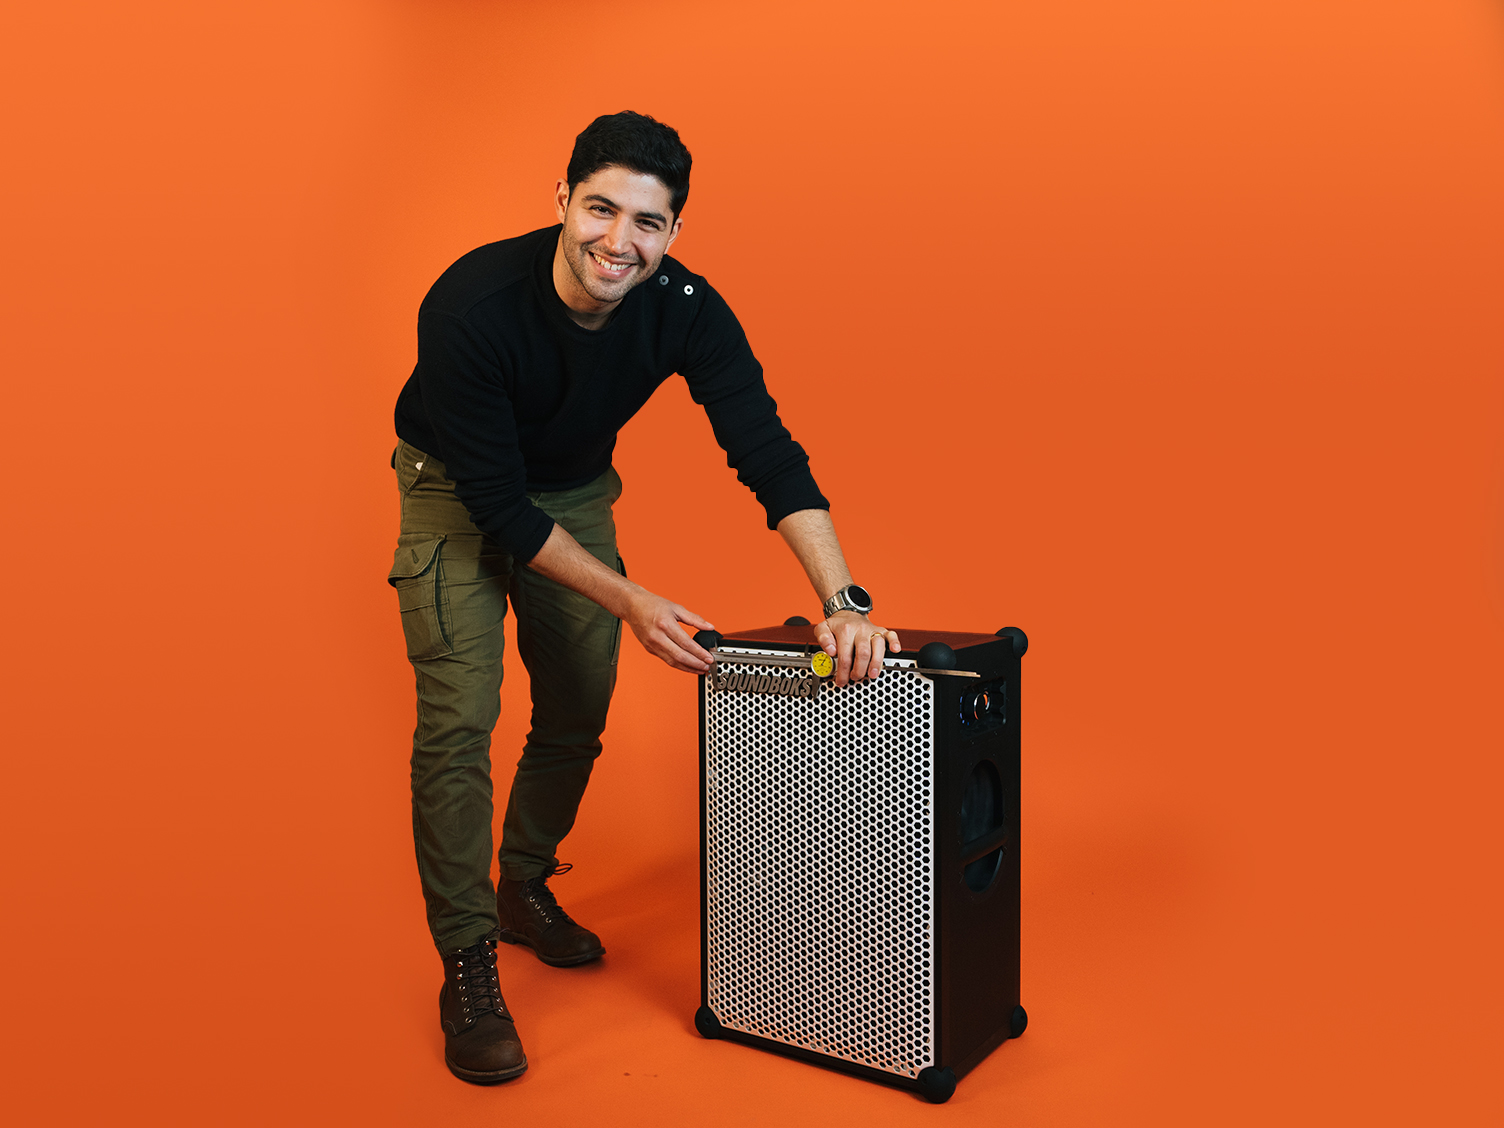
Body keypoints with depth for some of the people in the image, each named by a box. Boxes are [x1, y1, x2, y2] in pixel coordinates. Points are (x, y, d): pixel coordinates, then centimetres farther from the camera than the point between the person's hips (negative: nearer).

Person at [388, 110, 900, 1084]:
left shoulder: (685, 310, -24)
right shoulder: (471, 308, -34)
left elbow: (769, 454, -28)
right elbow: (497, 503, -30)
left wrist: (846, 599, -39)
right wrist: (630, 602, -33)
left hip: (576, 490, 4)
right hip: (459, 493, -3)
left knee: (579, 716, 7)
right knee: (460, 718, -13)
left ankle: (526, 889, 32)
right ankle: (467, 959, 2)